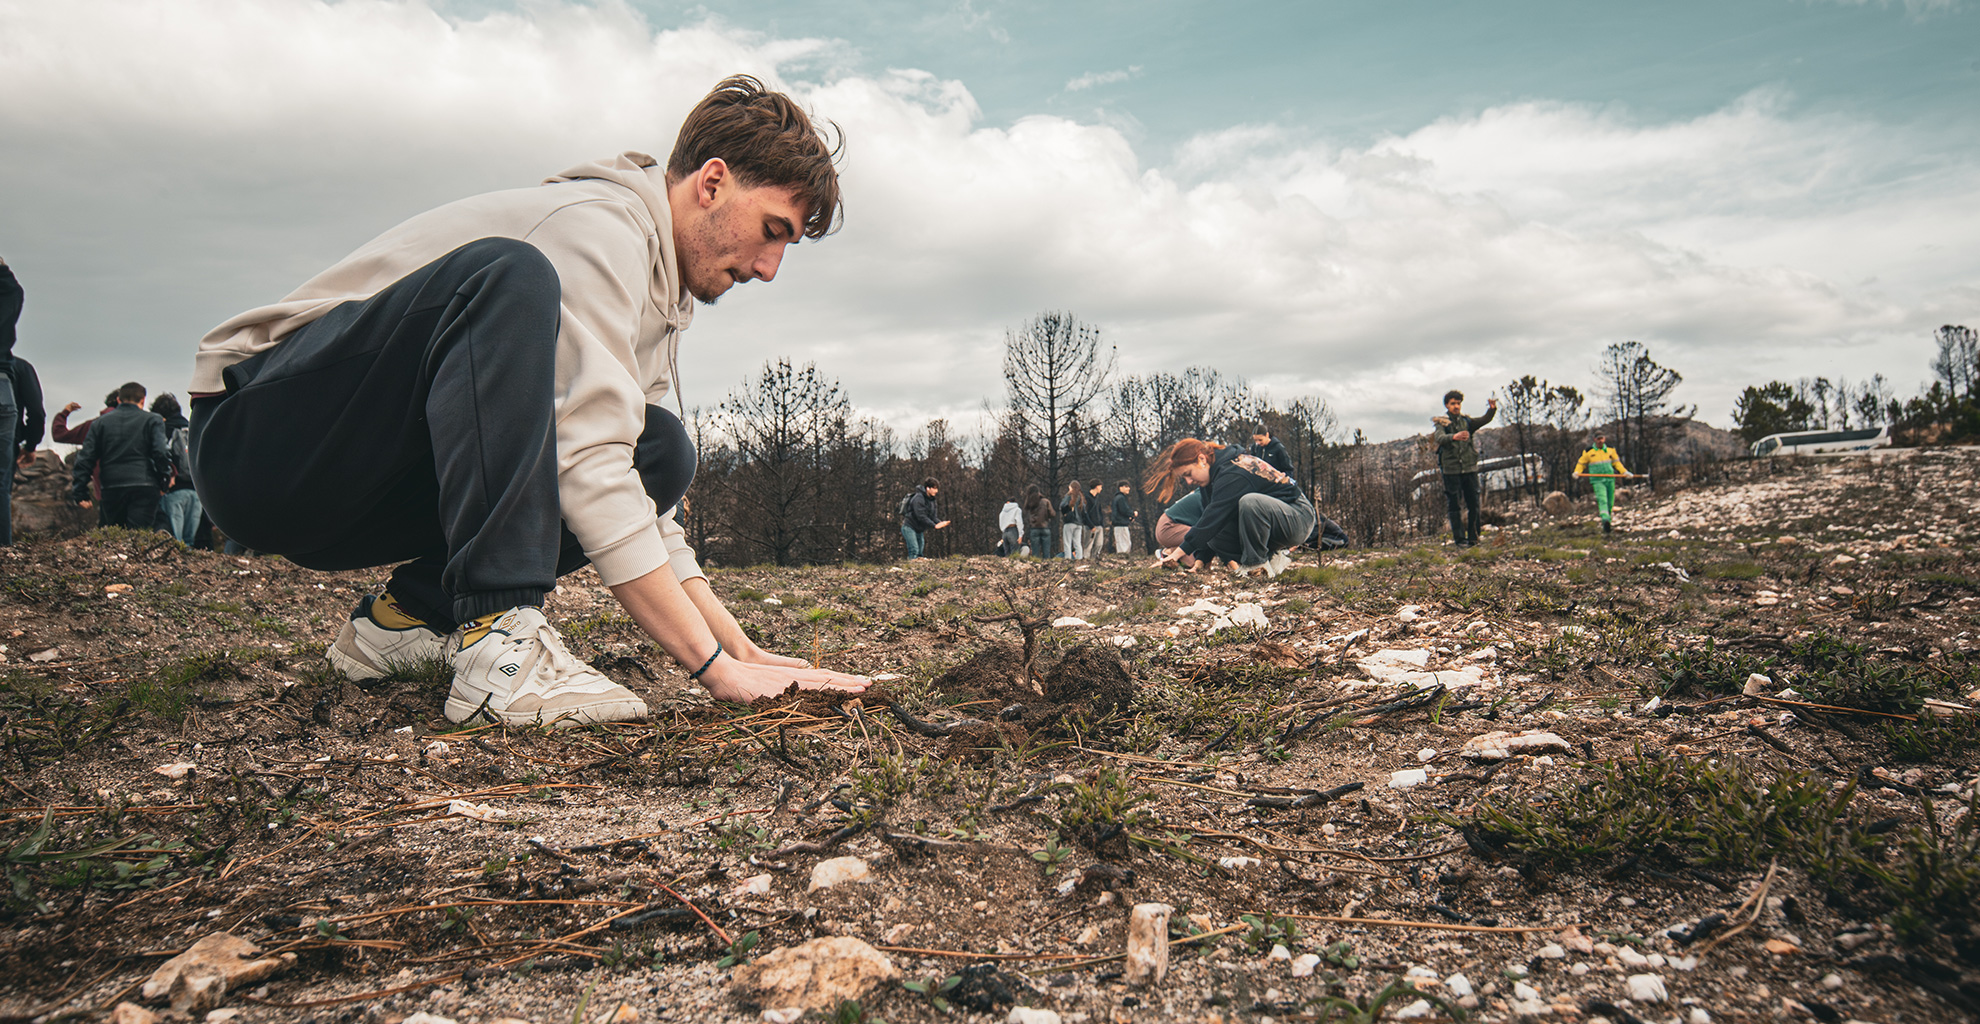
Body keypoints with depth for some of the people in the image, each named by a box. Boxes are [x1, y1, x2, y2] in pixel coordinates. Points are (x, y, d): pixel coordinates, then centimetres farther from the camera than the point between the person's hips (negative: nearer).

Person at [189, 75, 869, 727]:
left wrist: (738, 645, -2)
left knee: (659, 450, -5)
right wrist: (716, 666, -29)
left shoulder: (658, 299, 12)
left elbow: (639, 491, 8)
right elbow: (587, 467, -29)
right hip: (252, 439, -8)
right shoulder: (599, 224, -18)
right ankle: (500, 644, -36)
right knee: (510, 281, -31)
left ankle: (410, 613, -1)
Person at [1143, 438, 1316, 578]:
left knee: (1250, 502, -38)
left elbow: (1213, 519, -29)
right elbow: (1211, 521, 6)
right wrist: (1200, 560, -1)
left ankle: (1257, 564, -19)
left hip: (1298, 518, -10)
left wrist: (1181, 551, -28)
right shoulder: (1218, 472, 7)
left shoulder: (1232, 474, -24)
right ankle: (1272, 557, -1)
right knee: (1215, 536, -5)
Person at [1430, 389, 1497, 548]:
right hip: (1451, 469, -4)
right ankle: (1459, 538, 4)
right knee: (1454, 505, -1)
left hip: (1470, 468, 4)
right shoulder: (1441, 423, 1)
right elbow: (1439, 438, -19)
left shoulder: (1466, 421, 11)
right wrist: (1454, 437, -39)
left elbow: (1483, 420, -4)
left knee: (1473, 504, 6)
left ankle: (1473, 538, 15)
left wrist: (1492, 409, -25)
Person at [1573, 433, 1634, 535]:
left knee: (1610, 502, 6)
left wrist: (1624, 472, 10)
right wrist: (1577, 472, -10)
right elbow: (1581, 464, 9)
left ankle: (1607, 523, 23)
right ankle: (1605, 520, -38)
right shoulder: (1588, 452, 1)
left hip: (1610, 479, 4)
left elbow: (1616, 462, 21)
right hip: (1597, 481, -4)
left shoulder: (1610, 450, 10)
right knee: (1602, 500, -23)